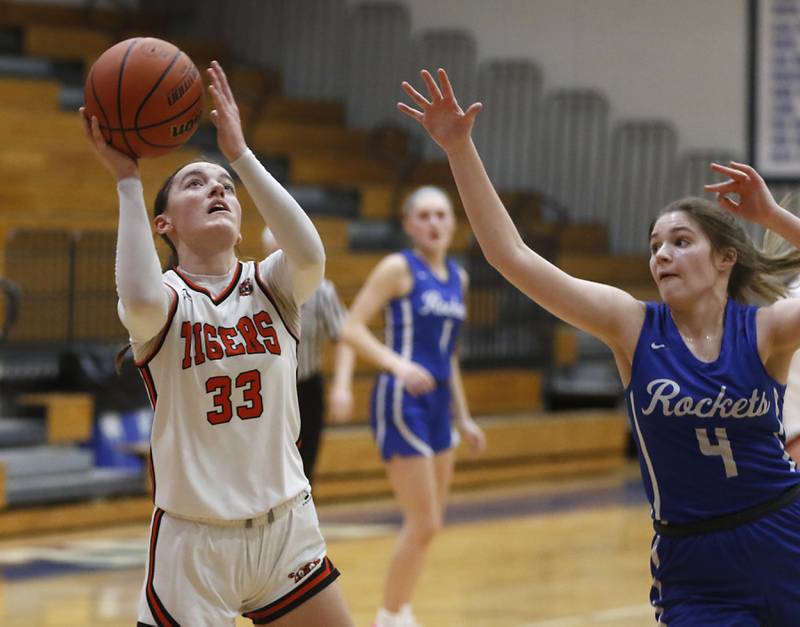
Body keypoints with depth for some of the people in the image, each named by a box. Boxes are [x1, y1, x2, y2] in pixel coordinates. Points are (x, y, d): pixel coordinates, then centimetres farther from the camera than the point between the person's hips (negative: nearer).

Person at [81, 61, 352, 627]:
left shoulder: (269, 285, 2)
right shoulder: (168, 297, -7)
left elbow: (311, 256, -22)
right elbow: (141, 301, -33)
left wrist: (240, 154, -21)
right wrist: (127, 180, -24)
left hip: (287, 528, 4)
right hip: (194, 537, -3)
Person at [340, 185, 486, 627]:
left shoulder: (457, 277, 13)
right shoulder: (399, 268, -8)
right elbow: (352, 328, -15)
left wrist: (463, 416, 21)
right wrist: (397, 364, -30)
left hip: (437, 402, 8)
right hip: (401, 400, -8)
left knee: (429, 523, 12)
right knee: (423, 524, -9)